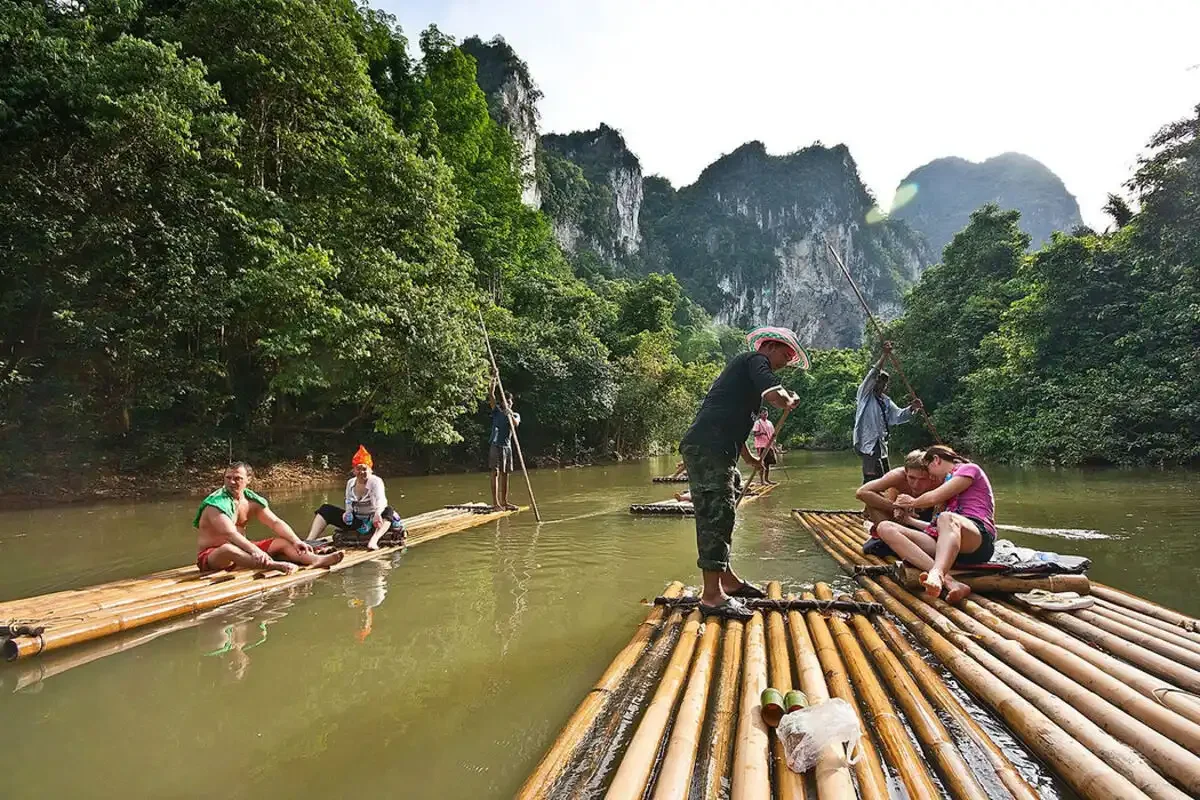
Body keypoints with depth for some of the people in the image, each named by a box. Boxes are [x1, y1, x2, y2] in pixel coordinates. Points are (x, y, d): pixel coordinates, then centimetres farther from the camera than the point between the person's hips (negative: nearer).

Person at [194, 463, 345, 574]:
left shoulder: (253, 500, 2)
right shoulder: (216, 503, -19)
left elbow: (275, 523, -2)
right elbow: (230, 534, -33)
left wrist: (296, 541, -18)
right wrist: (254, 550, -47)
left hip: (242, 549, 7)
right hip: (210, 557, -7)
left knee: (282, 542, -8)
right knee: (228, 549, -40)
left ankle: (316, 560, -33)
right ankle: (273, 565, -59)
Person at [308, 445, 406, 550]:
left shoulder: (376, 481, -12)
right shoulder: (350, 483, 6)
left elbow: (380, 501, -30)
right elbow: (349, 503, 14)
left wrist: (377, 513, -51)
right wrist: (347, 513, -10)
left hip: (372, 522, -5)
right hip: (355, 521, 5)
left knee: (388, 511, -36)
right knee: (326, 509, -5)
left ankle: (373, 541, -55)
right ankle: (309, 541, -21)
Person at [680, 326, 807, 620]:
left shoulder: (742, 367, 31)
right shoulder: (756, 359, 1)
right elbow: (776, 396, -18)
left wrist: (751, 458, 48)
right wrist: (791, 400, 5)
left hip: (712, 451, 11)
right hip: (708, 449, -11)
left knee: (721, 515, 18)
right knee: (716, 516, -10)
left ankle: (727, 580, 30)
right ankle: (712, 595, -6)